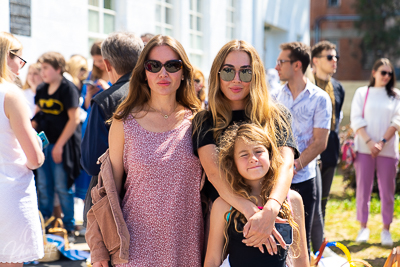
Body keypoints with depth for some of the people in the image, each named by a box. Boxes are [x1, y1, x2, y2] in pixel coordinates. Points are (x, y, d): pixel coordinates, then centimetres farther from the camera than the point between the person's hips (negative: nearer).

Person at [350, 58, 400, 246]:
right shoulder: (362, 93, 7)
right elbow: (356, 120, -1)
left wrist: (382, 142, -13)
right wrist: (369, 142, -13)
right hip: (364, 148, 0)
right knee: (363, 189, 2)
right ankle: (363, 227, 13)